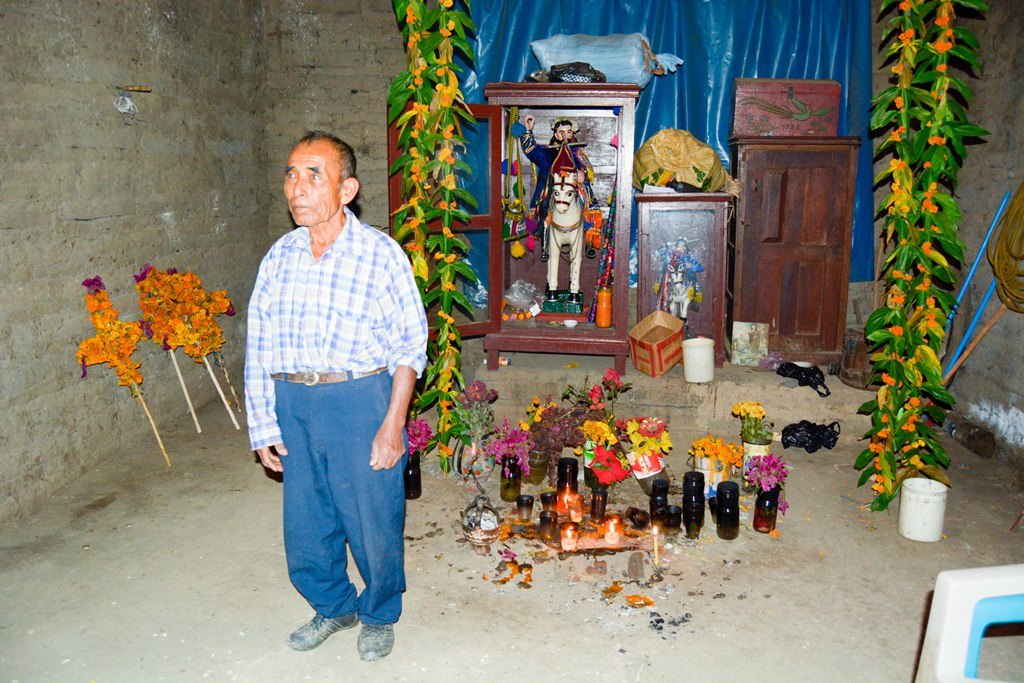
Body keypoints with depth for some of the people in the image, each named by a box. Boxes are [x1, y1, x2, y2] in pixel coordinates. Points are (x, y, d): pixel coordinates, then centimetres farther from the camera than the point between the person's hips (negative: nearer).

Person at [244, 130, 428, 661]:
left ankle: (378, 614, 36)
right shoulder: (280, 256, 4)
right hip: (293, 404, 4)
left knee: (373, 520, 8)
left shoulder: (382, 254, -8)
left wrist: (393, 422, -11)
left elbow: (410, 345, -6)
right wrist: (262, 424, 6)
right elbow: (258, 345, 9)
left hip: (361, 400, -4)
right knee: (305, 522, 15)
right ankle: (333, 606, 42)